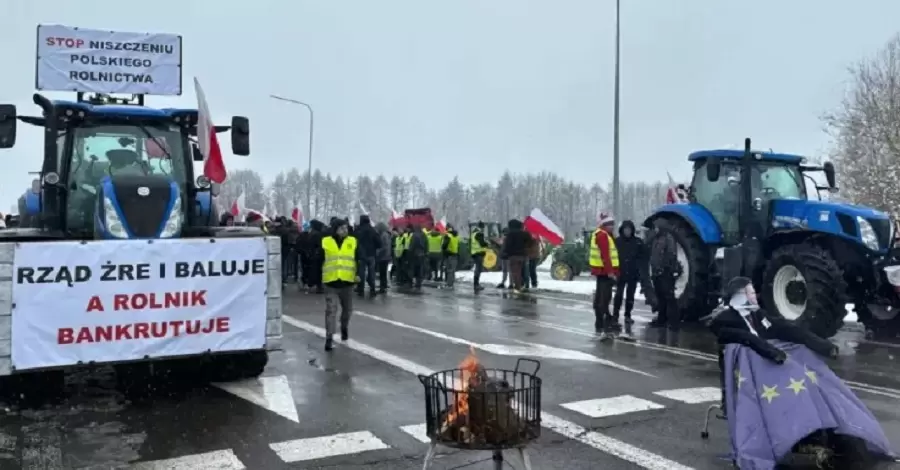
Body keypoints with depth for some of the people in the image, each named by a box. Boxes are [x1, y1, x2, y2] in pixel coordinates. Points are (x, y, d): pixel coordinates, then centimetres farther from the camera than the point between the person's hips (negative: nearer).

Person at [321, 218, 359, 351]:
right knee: (330, 311, -6)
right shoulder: (325, 242, 0)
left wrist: (359, 274, -12)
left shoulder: (353, 242, 3)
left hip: (347, 282, 2)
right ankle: (329, 338, -3)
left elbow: (360, 259, 2)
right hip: (330, 282, -2)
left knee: (347, 309, 17)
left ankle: (344, 327, 44)